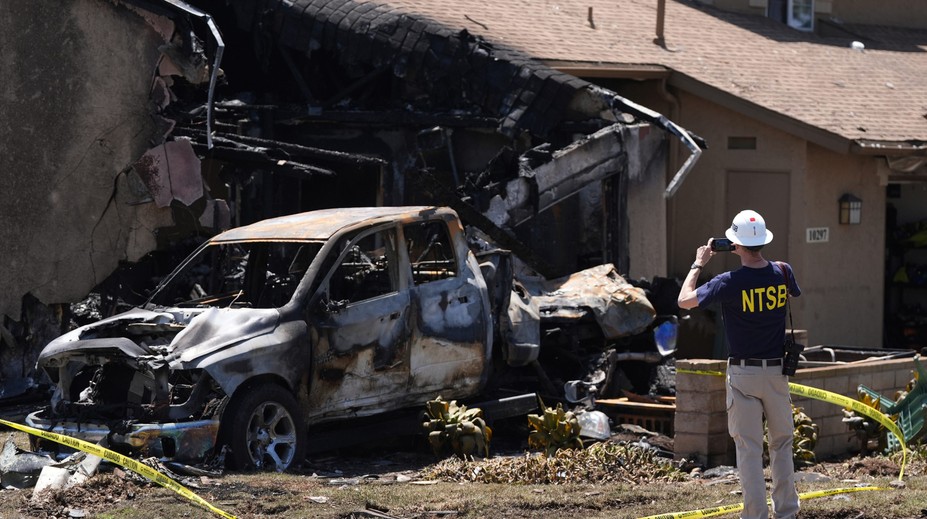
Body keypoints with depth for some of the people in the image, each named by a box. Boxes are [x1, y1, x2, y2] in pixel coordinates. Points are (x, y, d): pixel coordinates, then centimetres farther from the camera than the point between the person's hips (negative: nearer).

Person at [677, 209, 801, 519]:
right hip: (777, 371, 4)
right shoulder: (782, 272, -4)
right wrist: (753, 256, 19)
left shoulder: (730, 283, -16)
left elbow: (684, 300, -6)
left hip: (743, 375, -4)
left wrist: (698, 264, 7)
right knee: (781, 444, 14)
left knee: (749, 449, 1)